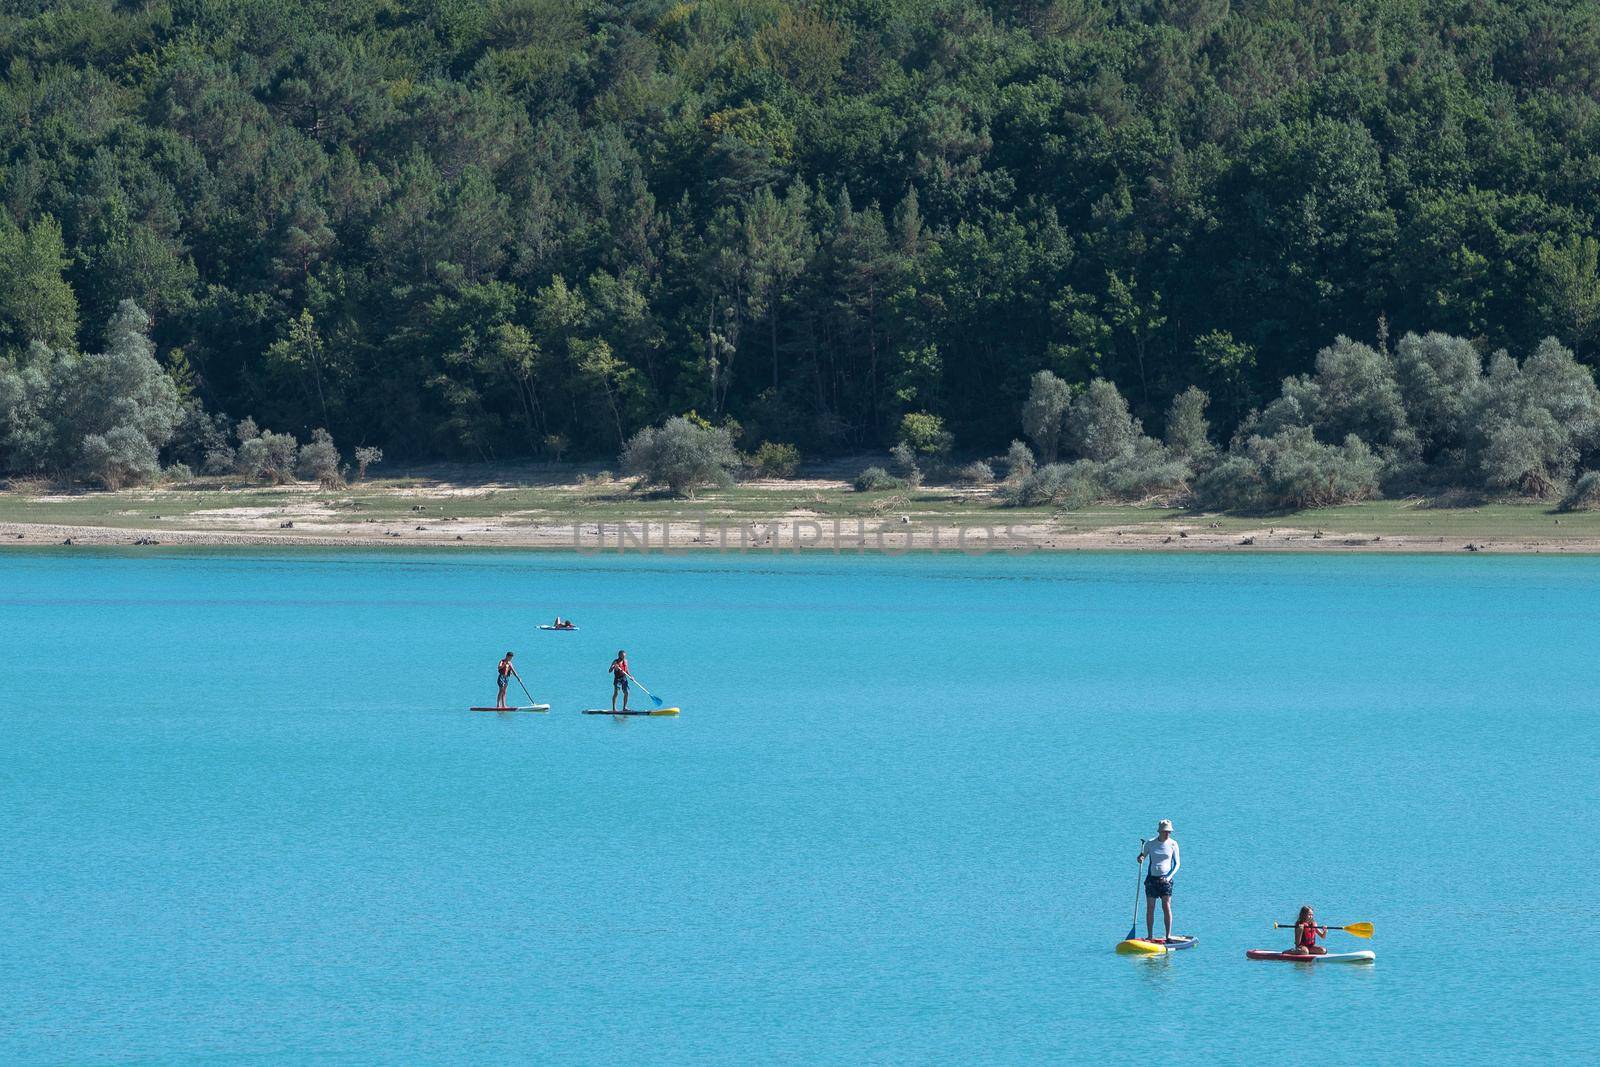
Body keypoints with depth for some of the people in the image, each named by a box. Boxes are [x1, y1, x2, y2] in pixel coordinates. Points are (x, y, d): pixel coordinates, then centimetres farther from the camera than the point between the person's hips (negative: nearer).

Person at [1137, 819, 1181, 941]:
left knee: (1166, 907, -10)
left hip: (1165, 879, -1)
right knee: (1150, 908, 1)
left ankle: (1168, 935, -6)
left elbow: (1176, 864, 3)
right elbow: (1142, 857, 11)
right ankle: (1150, 936, 7)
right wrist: (1140, 859, -14)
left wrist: (1169, 876, -11)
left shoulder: (1173, 844, 1)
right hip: (1152, 878, 1)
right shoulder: (1150, 844, 2)